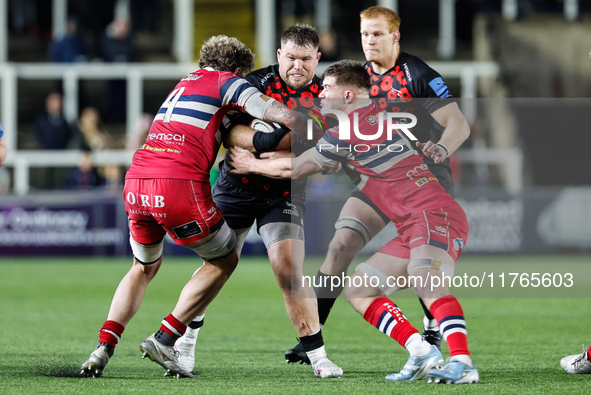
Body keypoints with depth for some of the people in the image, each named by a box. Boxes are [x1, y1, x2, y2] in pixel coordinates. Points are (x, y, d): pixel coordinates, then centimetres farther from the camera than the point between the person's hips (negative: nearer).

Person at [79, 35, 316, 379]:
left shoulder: (187, 83, 28)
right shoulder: (228, 83, 6)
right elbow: (286, 117, -2)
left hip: (136, 182, 7)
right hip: (180, 185, -7)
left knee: (145, 267, 28)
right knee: (224, 260, 15)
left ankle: (103, 348, 11)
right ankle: (165, 340, 5)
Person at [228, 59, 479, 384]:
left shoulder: (349, 129, -7)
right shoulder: (377, 116, 20)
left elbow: (294, 169, 5)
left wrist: (251, 164, 22)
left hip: (435, 214, -10)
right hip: (413, 226, 10)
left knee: (427, 282, -34)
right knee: (358, 290, 7)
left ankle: (462, 362, -48)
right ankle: (421, 352, -6)